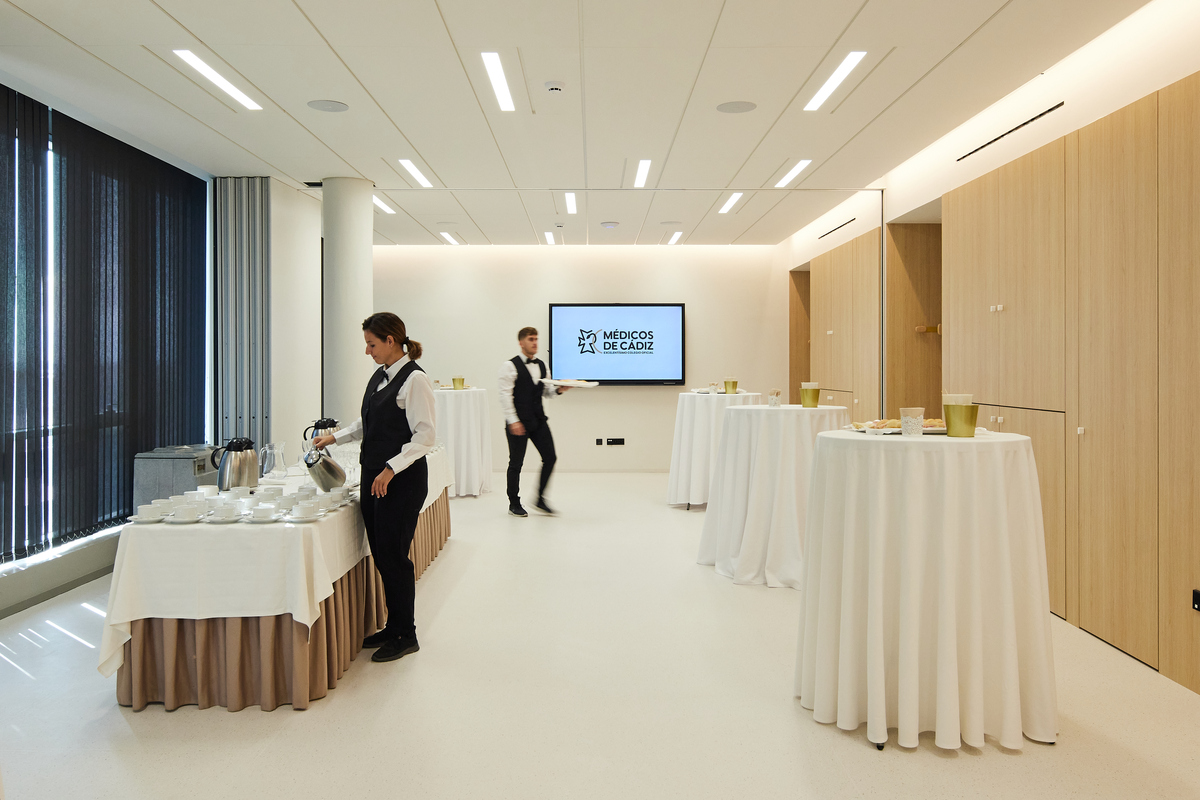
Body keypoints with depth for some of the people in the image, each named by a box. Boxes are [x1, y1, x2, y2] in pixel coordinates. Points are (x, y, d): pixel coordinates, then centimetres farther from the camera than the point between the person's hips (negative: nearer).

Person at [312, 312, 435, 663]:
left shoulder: (414, 379, -14)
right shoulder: (379, 376, 12)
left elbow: (424, 436, -18)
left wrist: (391, 469, -22)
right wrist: (335, 437, 17)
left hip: (402, 480, -8)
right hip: (373, 476, 8)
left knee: (393, 556, -1)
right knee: (381, 555, 14)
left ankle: (405, 635, 15)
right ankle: (393, 627, 29)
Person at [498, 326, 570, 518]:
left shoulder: (542, 366, 12)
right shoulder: (510, 366, -8)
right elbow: (505, 395, -13)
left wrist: (559, 389, -3)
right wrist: (513, 421, -19)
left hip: (538, 420, 6)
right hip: (518, 422, -6)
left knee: (550, 457, 2)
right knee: (516, 463, 4)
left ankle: (540, 499, 17)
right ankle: (514, 504, 19)